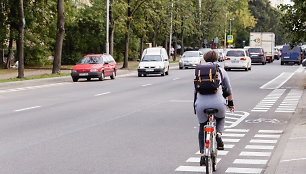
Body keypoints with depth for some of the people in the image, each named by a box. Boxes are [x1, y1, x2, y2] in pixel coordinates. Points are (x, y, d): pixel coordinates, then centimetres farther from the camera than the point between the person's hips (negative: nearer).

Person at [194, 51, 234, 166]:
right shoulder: (221, 71, 14)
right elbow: (228, 89, 23)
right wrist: (230, 103, 38)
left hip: (201, 104, 1)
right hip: (218, 103, -1)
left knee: (202, 129, 20)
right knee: (221, 118, 32)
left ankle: (202, 155, 15)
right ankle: (218, 133, 3)